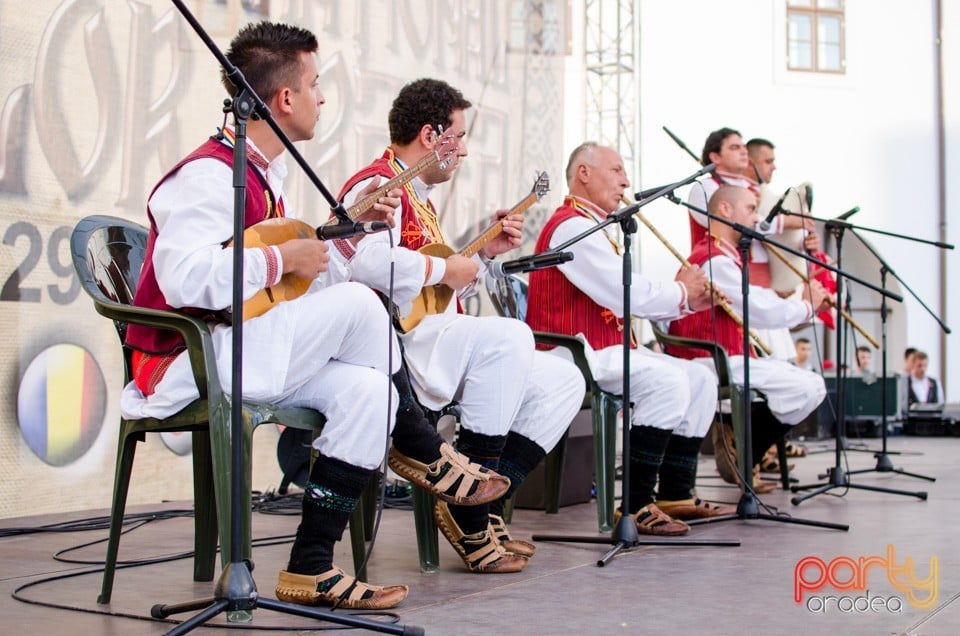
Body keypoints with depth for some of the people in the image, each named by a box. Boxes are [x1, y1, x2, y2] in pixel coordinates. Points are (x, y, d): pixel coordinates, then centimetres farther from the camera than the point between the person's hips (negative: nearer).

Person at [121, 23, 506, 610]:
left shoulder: (265, 176, 15)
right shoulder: (209, 173, -16)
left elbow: (307, 279, 16)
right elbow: (183, 278, -31)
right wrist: (281, 259, -21)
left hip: (240, 358, 10)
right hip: (184, 361, -10)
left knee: (365, 389, -12)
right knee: (358, 304, -20)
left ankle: (311, 565, -8)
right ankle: (429, 458, 0)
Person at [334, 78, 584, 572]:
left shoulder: (419, 197, 24)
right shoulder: (378, 185, -8)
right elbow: (368, 262, -30)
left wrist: (485, 253, 13)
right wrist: (444, 268, -18)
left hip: (433, 348, 10)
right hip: (392, 343, -10)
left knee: (563, 381, 3)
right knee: (509, 337, -34)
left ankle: (486, 508, -6)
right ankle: (466, 511, -26)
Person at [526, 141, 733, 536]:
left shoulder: (591, 227, 25)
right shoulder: (572, 224, -11)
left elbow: (631, 296, 19)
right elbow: (624, 293, -21)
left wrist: (687, 300, 3)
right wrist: (680, 292, -4)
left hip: (605, 349, 11)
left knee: (700, 380, 6)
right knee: (667, 380, -29)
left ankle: (676, 495, 7)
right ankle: (636, 506, -24)